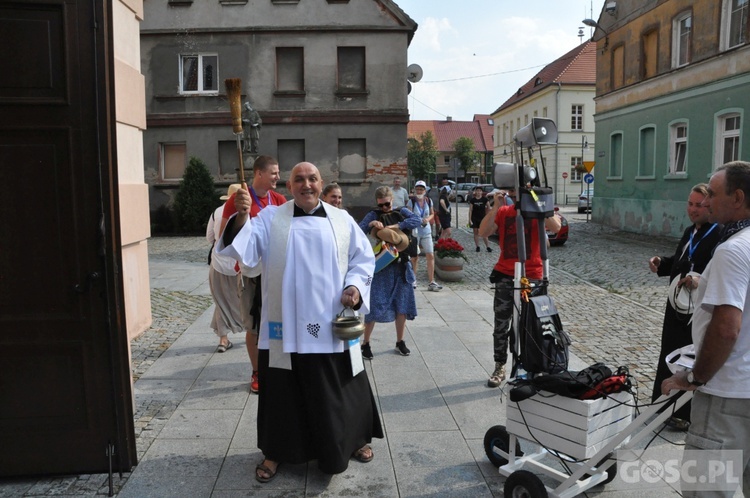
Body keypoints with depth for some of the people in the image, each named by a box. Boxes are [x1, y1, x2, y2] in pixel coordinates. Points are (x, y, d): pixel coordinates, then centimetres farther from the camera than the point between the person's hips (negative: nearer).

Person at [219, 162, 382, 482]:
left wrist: (355, 286, -8)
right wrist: (241, 217, -28)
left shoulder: (341, 220, 5)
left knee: (339, 388, 13)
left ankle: (353, 439, 37)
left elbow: (363, 257, 9)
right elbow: (244, 249, -11)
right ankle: (276, 451, 28)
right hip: (287, 325, -1)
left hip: (331, 324, 1)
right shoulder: (270, 218, 1)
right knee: (283, 389, 8)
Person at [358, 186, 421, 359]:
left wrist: (396, 226, -23)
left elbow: (417, 220, -13)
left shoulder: (402, 212, 5)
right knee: (375, 305, -3)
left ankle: (400, 342, 27)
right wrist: (370, 224, -25)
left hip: (401, 266, 3)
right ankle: (366, 343, 11)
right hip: (381, 266, -3)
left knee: (402, 305, 11)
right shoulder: (373, 215, 0)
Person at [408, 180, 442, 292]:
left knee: (430, 255, -1)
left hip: (426, 231, 3)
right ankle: (413, 281, 20)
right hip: (414, 232, -3)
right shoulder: (411, 202, -8)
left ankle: (431, 282, 5)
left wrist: (428, 219, -7)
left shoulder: (429, 201, 2)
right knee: (414, 257, 6)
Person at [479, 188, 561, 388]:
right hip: (505, 275, 2)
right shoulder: (503, 212, 7)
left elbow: (556, 227, -19)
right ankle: (500, 367, 12)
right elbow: (483, 232, -7)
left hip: (531, 276, -2)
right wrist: (496, 207, -15)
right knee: (501, 324, 2)